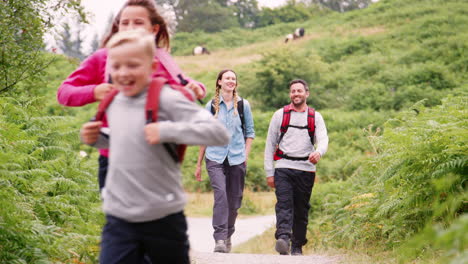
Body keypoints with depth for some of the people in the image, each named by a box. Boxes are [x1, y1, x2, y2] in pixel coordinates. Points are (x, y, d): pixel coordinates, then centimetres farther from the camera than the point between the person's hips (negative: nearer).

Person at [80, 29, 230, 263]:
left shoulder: (166, 99, -14)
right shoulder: (113, 103, 6)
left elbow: (219, 133, -21)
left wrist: (167, 131, -28)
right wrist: (94, 139, 7)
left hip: (163, 217, -4)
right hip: (119, 217, 4)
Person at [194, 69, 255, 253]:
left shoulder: (243, 105, 8)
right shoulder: (212, 105, 8)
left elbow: (250, 132, 14)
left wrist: (246, 156, 1)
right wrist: (198, 164, 12)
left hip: (237, 159, 1)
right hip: (215, 157, -1)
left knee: (234, 200, 5)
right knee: (220, 194, -20)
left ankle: (228, 236, 25)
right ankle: (219, 238, -23)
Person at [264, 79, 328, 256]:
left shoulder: (315, 117, 10)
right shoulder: (280, 115, 10)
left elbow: (323, 139, -5)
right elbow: (270, 144, 10)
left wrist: (319, 152, -30)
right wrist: (269, 173, 4)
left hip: (306, 169, 1)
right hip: (283, 167, -1)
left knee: (301, 209, 5)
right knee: (284, 204, -17)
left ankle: (297, 246, 14)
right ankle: (283, 238, -32)